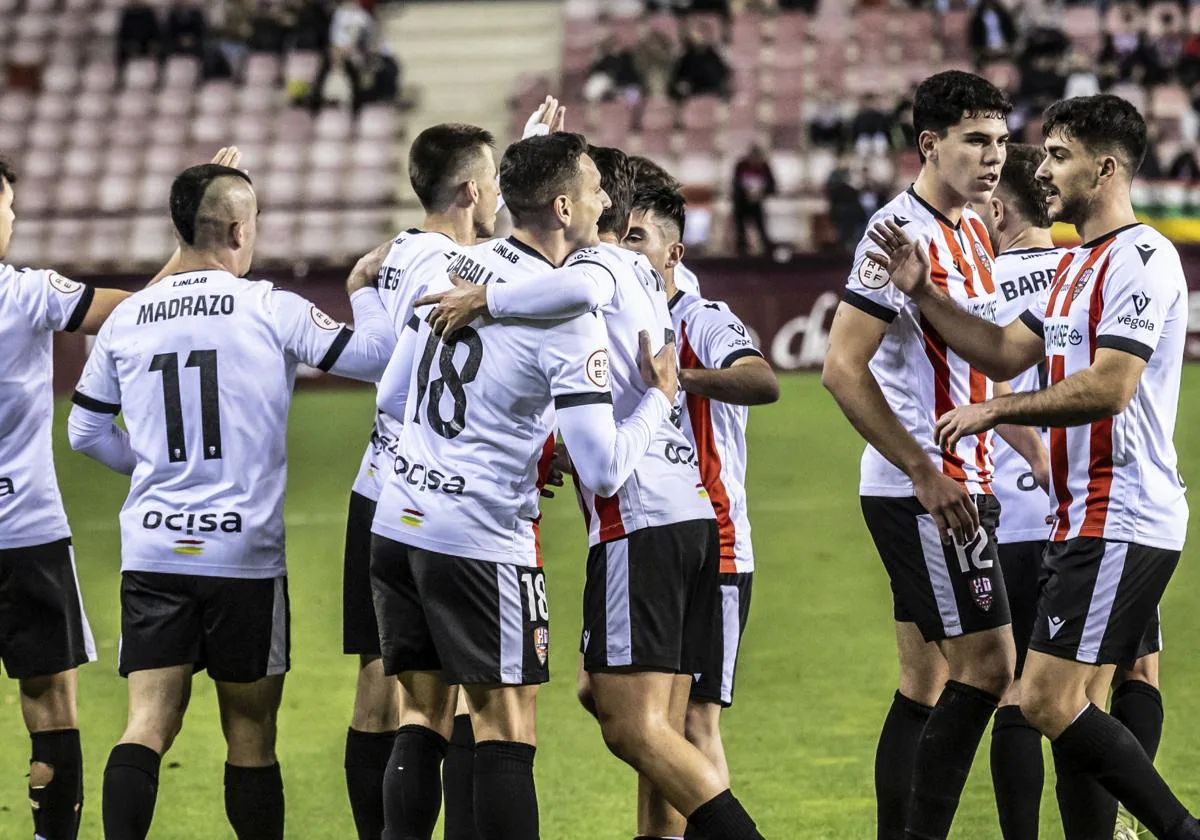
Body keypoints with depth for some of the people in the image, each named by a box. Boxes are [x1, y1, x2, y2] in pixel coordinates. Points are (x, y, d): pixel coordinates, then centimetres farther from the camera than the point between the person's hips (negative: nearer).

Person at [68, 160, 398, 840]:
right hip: (243, 552, -3)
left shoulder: (127, 317, 7)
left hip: (151, 549, 3)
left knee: (148, 726, -2)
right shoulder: (271, 309, -7)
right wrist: (364, 289, 16)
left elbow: (86, 431, 16)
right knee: (251, 734, 8)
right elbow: (377, 354, -2)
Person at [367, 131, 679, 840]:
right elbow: (605, 470, -15)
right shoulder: (571, 320, -14)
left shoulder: (455, 265, 7)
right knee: (507, 728, -1)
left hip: (398, 522, 7)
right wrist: (660, 396, 0)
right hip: (482, 539, -7)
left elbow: (392, 397, 18)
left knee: (424, 715, 11)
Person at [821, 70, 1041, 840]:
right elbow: (843, 370, -20)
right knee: (988, 666, -11)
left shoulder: (972, 230, 14)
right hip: (920, 493, -9)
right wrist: (926, 474, -20)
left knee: (927, 684, 9)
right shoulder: (901, 233, -15)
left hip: (959, 485, 9)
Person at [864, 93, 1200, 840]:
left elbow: (1109, 386, -22)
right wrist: (923, 293, 9)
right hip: (1086, 521, 10)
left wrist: (996, 411, -15)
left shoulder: (1140, 258, -13)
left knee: (1049, 700, -15)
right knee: (1066, 707, 8)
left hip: (1121, 524, -10)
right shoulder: (1079, 266, 19)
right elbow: (1008, 353, 18)